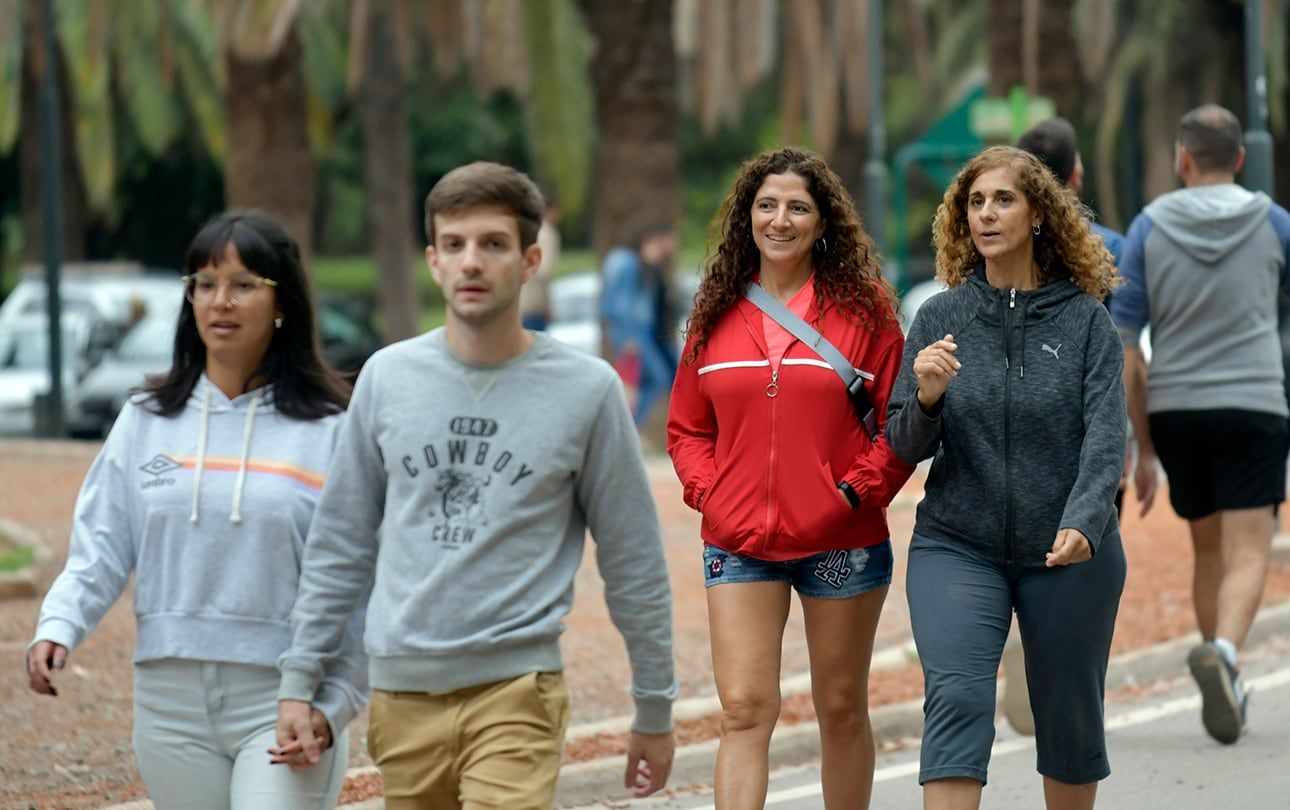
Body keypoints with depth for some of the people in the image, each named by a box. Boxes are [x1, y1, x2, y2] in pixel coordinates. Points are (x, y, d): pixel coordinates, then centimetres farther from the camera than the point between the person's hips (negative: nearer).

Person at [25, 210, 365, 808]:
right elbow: (100, 549, 5)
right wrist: (58, 626, -13)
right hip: (172, 700, 4)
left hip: (283, 704, -4)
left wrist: (335, 704, -8)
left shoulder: (331, 427, -2)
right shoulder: (147, 420, 9)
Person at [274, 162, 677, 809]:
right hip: (403, 691, 3)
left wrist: (654, 711, 7)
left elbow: (633, 564, 5)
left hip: (516, 689, -3)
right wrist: (298, 679, 8)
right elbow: (340, 543, 13)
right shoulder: (387, 378, 6)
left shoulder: (586, 390, -1)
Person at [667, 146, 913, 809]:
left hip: (842, 542, -1)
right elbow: (687, 426, 15)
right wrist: (707, 492, -1)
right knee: (744, 710, -9)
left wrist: (858, 490, -10)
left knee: (842, 710, 11)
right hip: (740, 545, 1)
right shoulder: (717, 312, 8)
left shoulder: (862, 306, 0)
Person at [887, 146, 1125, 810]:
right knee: (956, 699, -18)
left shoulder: (1085, 320, -1)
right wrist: (927, 397, -20)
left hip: (1069, 553, 0)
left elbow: (1105, 436, -10)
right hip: (957, 546, 0)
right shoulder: (940, 318, 3)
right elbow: (906, 449, 2)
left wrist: (1082, 524, -27)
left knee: (1069, 717, 10)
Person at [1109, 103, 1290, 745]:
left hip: (1174, 410, 2)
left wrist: (1143, 447, 4)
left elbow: (1124, 350, -1)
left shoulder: (1149, 228, 2)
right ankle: (1221, 652, -33)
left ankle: (1228, 690, 21)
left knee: (1208, 549, 18)